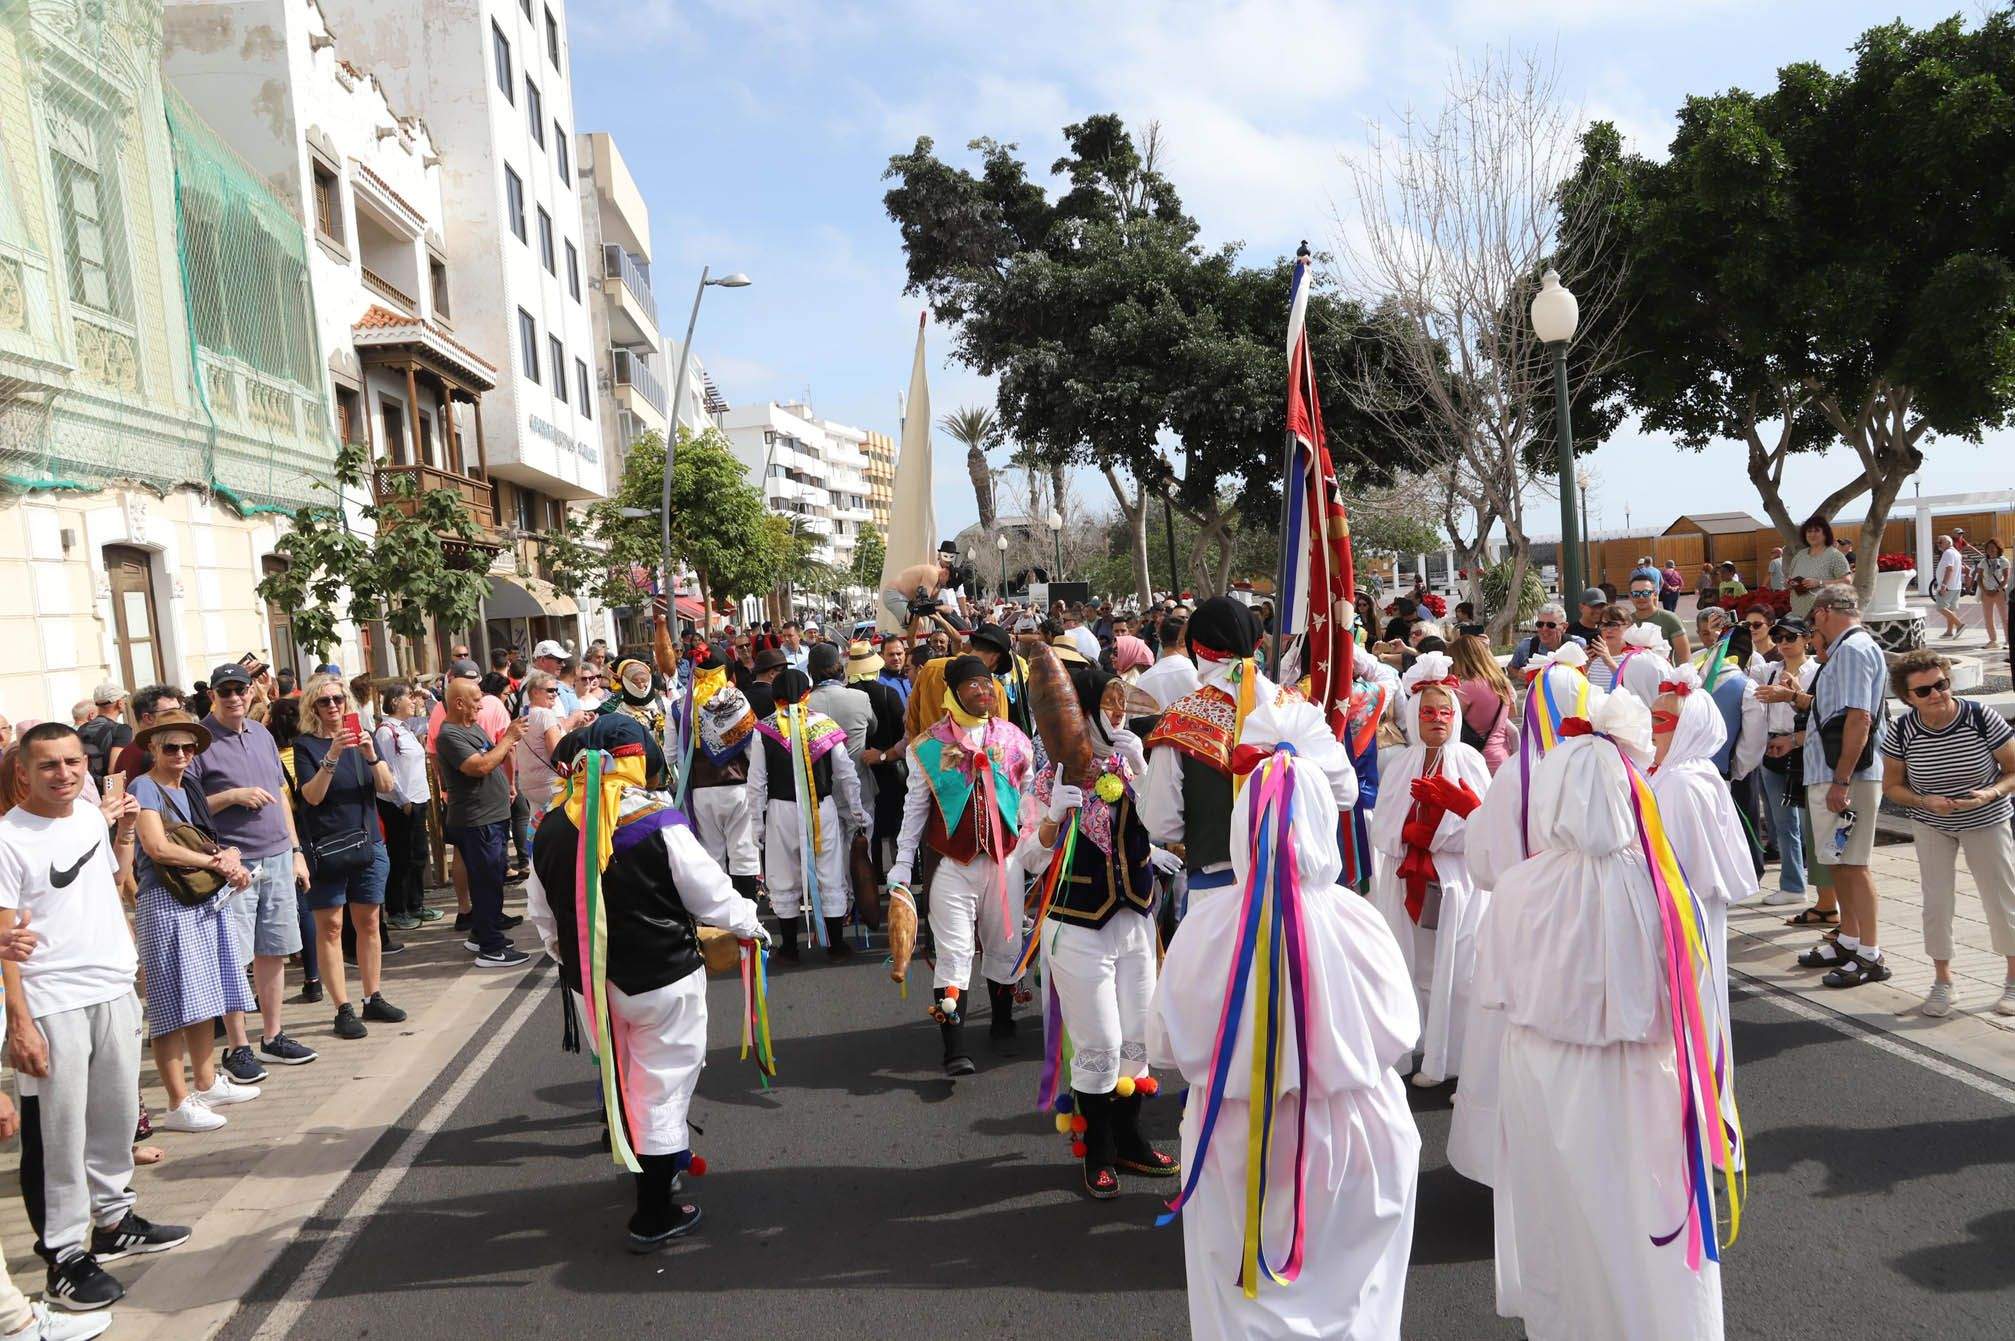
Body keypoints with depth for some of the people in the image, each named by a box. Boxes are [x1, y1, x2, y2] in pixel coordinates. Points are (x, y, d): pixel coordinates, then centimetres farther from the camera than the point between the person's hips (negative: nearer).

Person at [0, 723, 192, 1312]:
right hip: (51, 1004, -6)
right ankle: (64, 1255, 13)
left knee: (117, 1114, 17)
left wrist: (124, 833, 8)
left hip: (114, 989, 7)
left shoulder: (92, 815, 7)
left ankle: (112, 1220, 33)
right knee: (58, 1131, 1)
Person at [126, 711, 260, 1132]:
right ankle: (179, 1105, 0)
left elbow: (212, 842, 17)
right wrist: (216, 862, -12)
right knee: (174, 1004, -5)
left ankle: (207, 1084, 29)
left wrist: (229, 859, -5)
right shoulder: (145, 787, -8)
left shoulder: (190, 791, 16)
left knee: (204, 999, 16)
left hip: (206, 900, 8)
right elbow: (156, 847, -20)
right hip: (165, 903, -8)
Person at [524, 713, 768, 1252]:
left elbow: (542, 915, 11)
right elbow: (711, 895, -11)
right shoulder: (659, 824, -19)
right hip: (660, 980, -5)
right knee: (662, 1087, 6)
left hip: (588, 981, 5)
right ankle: (653, 1218, 13)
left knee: (619, 1077, 24)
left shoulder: (550, 830, -1)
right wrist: (750, 926, 9)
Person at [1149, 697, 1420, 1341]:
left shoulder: (1205, 923, -19)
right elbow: (1399, 1032, -5)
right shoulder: (1355, 922, -19)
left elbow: (1167, 1044, -8)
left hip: (1234, 1149, 0)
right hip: (1347, 1147, 0)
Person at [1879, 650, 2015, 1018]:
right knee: (1936, 902, 1)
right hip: (1931, 825, 1)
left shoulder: (1983, 719, -22)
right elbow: (1891, 786, -6)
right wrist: (1924, 801, -24)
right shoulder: (1901, 732, -17)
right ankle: (1942, 981, 18)